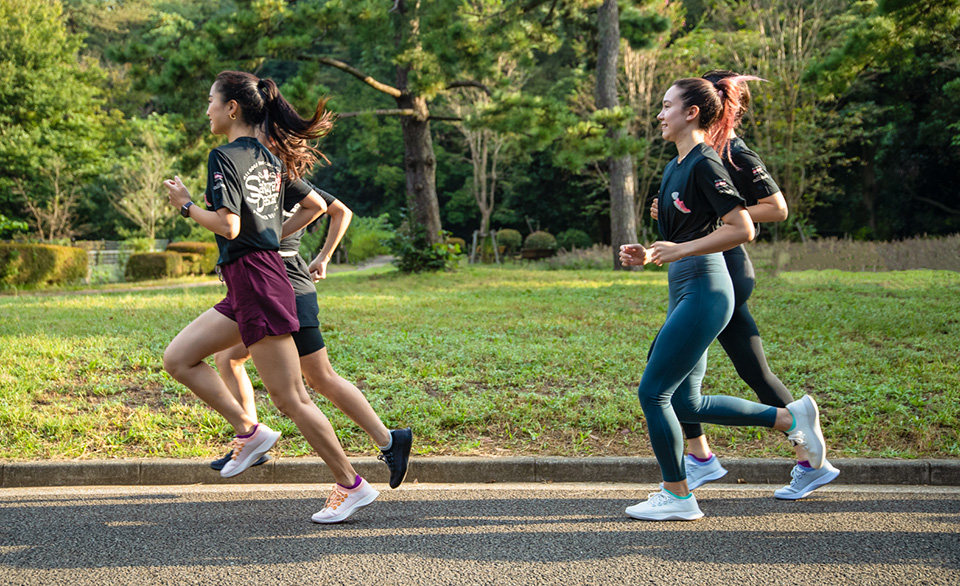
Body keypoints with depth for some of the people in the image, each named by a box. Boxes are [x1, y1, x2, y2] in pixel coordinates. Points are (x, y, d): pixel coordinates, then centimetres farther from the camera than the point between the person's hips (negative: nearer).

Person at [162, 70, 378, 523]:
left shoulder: (225, 157, -11)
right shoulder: (269, 159, 14)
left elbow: (228, 226, -21)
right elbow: (315, 205, 21)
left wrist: (185, 204, -5)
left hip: (256, 282, -9)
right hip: (248, 286, 9)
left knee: (289, 398, -3)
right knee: (177, 359, 12)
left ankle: (352, 485, 6)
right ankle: (249, 432, 11)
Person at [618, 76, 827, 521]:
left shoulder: (705, 163, -11)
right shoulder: (675, 167, 18)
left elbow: (742, 230, -18)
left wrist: (682, 249, -18)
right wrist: (648, 255, 9)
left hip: (704, 291, -10)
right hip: (684, 292, 10)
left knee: (653, 392, -5)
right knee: (685, 403, 11)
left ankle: (678, 498, 8)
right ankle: (791, 417, 19)